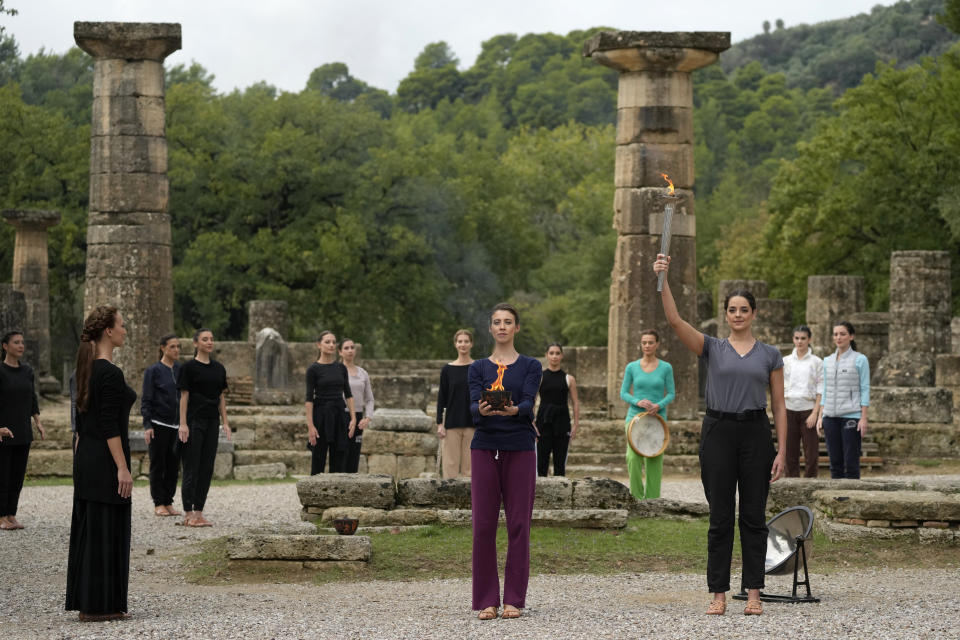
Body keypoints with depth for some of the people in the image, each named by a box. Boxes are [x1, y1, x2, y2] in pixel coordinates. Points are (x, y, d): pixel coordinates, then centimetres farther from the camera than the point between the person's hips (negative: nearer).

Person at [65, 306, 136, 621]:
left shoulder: (87, 368, 12)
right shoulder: (110, 373, -16)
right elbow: (109, 425, -21)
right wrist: (122, 468, -20)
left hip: (86, 457, 10)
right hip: (106, 460, -10)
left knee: (88, 530, 11)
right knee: (107, 532, -4)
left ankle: (85, 602, 15)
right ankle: (100, 606, -1)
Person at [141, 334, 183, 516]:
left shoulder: (181, 370, 9)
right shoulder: (153, 371, -4)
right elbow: (146, 400, -6)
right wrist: (147, 426, -13)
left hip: (176, 426, 5)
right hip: (158, 425, -5)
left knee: (173, 465, 6)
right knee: (158, 465, 1)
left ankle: (168, 503, 14)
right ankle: (158, 504, 7)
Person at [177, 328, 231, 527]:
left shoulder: (218, 368, 11)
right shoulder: (189, 367, -6)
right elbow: (184, 396, -7)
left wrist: (225, 422, 10)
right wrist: (183, 424, -12)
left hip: (212, 422, 6)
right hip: (194, 421, -6)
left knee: (207, 468, 6)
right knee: (191, 467, -3)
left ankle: (199, 512, 11)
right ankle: (188, 513, 1)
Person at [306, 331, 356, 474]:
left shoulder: (341, 368, 8)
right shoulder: (313, 369, -6)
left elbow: (348, 394, 10)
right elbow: (309, 398, -9)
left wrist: (353, 418, 0)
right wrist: (310, 426, -14)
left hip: (340, 415, 4)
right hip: (321, 415, -4)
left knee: (339, 459, 4)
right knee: (318, 459, 1)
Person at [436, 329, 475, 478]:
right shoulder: (448, 369, 4)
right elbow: (441, 397, 5)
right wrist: (439, 423, -2)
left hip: (473, 423, 0)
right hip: (452, 423, 0)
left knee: (469, 464, 1)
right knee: (451, 463, -2)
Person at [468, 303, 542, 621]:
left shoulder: (530, 366, 5)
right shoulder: (478, 367, 7)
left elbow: (529, 403, -12)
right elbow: (474, 406, -8)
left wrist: (514, 409, -35)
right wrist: (482, 410, -33)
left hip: (520, 449, -1)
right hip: (485, 448, 1)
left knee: (518, 523, 0)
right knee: (483, 524, -1)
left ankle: (514, 598, 8)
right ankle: (487, 599, 6)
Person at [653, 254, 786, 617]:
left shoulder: (770, 355, 6)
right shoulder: (711, 349, 5)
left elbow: (779, 406, 5)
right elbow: (675, 320, -10)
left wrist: (782, 451, -3)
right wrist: (663, 280, -22)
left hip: (755, 433, 1)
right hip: (718, 433, 0)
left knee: (753, 517, 3)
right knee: (720, 518, 1)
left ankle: (753, 593, 9)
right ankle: (719, 594, 6)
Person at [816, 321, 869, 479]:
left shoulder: (860, 360, -1)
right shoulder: (828, 361, 13)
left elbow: (865, 389, -3)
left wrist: (864, 418, -9)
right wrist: (820, 417, 10)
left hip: (851, 416, -5)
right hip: (831, 417, 5)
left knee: (851, 462, -4)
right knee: (835, 461, 5)